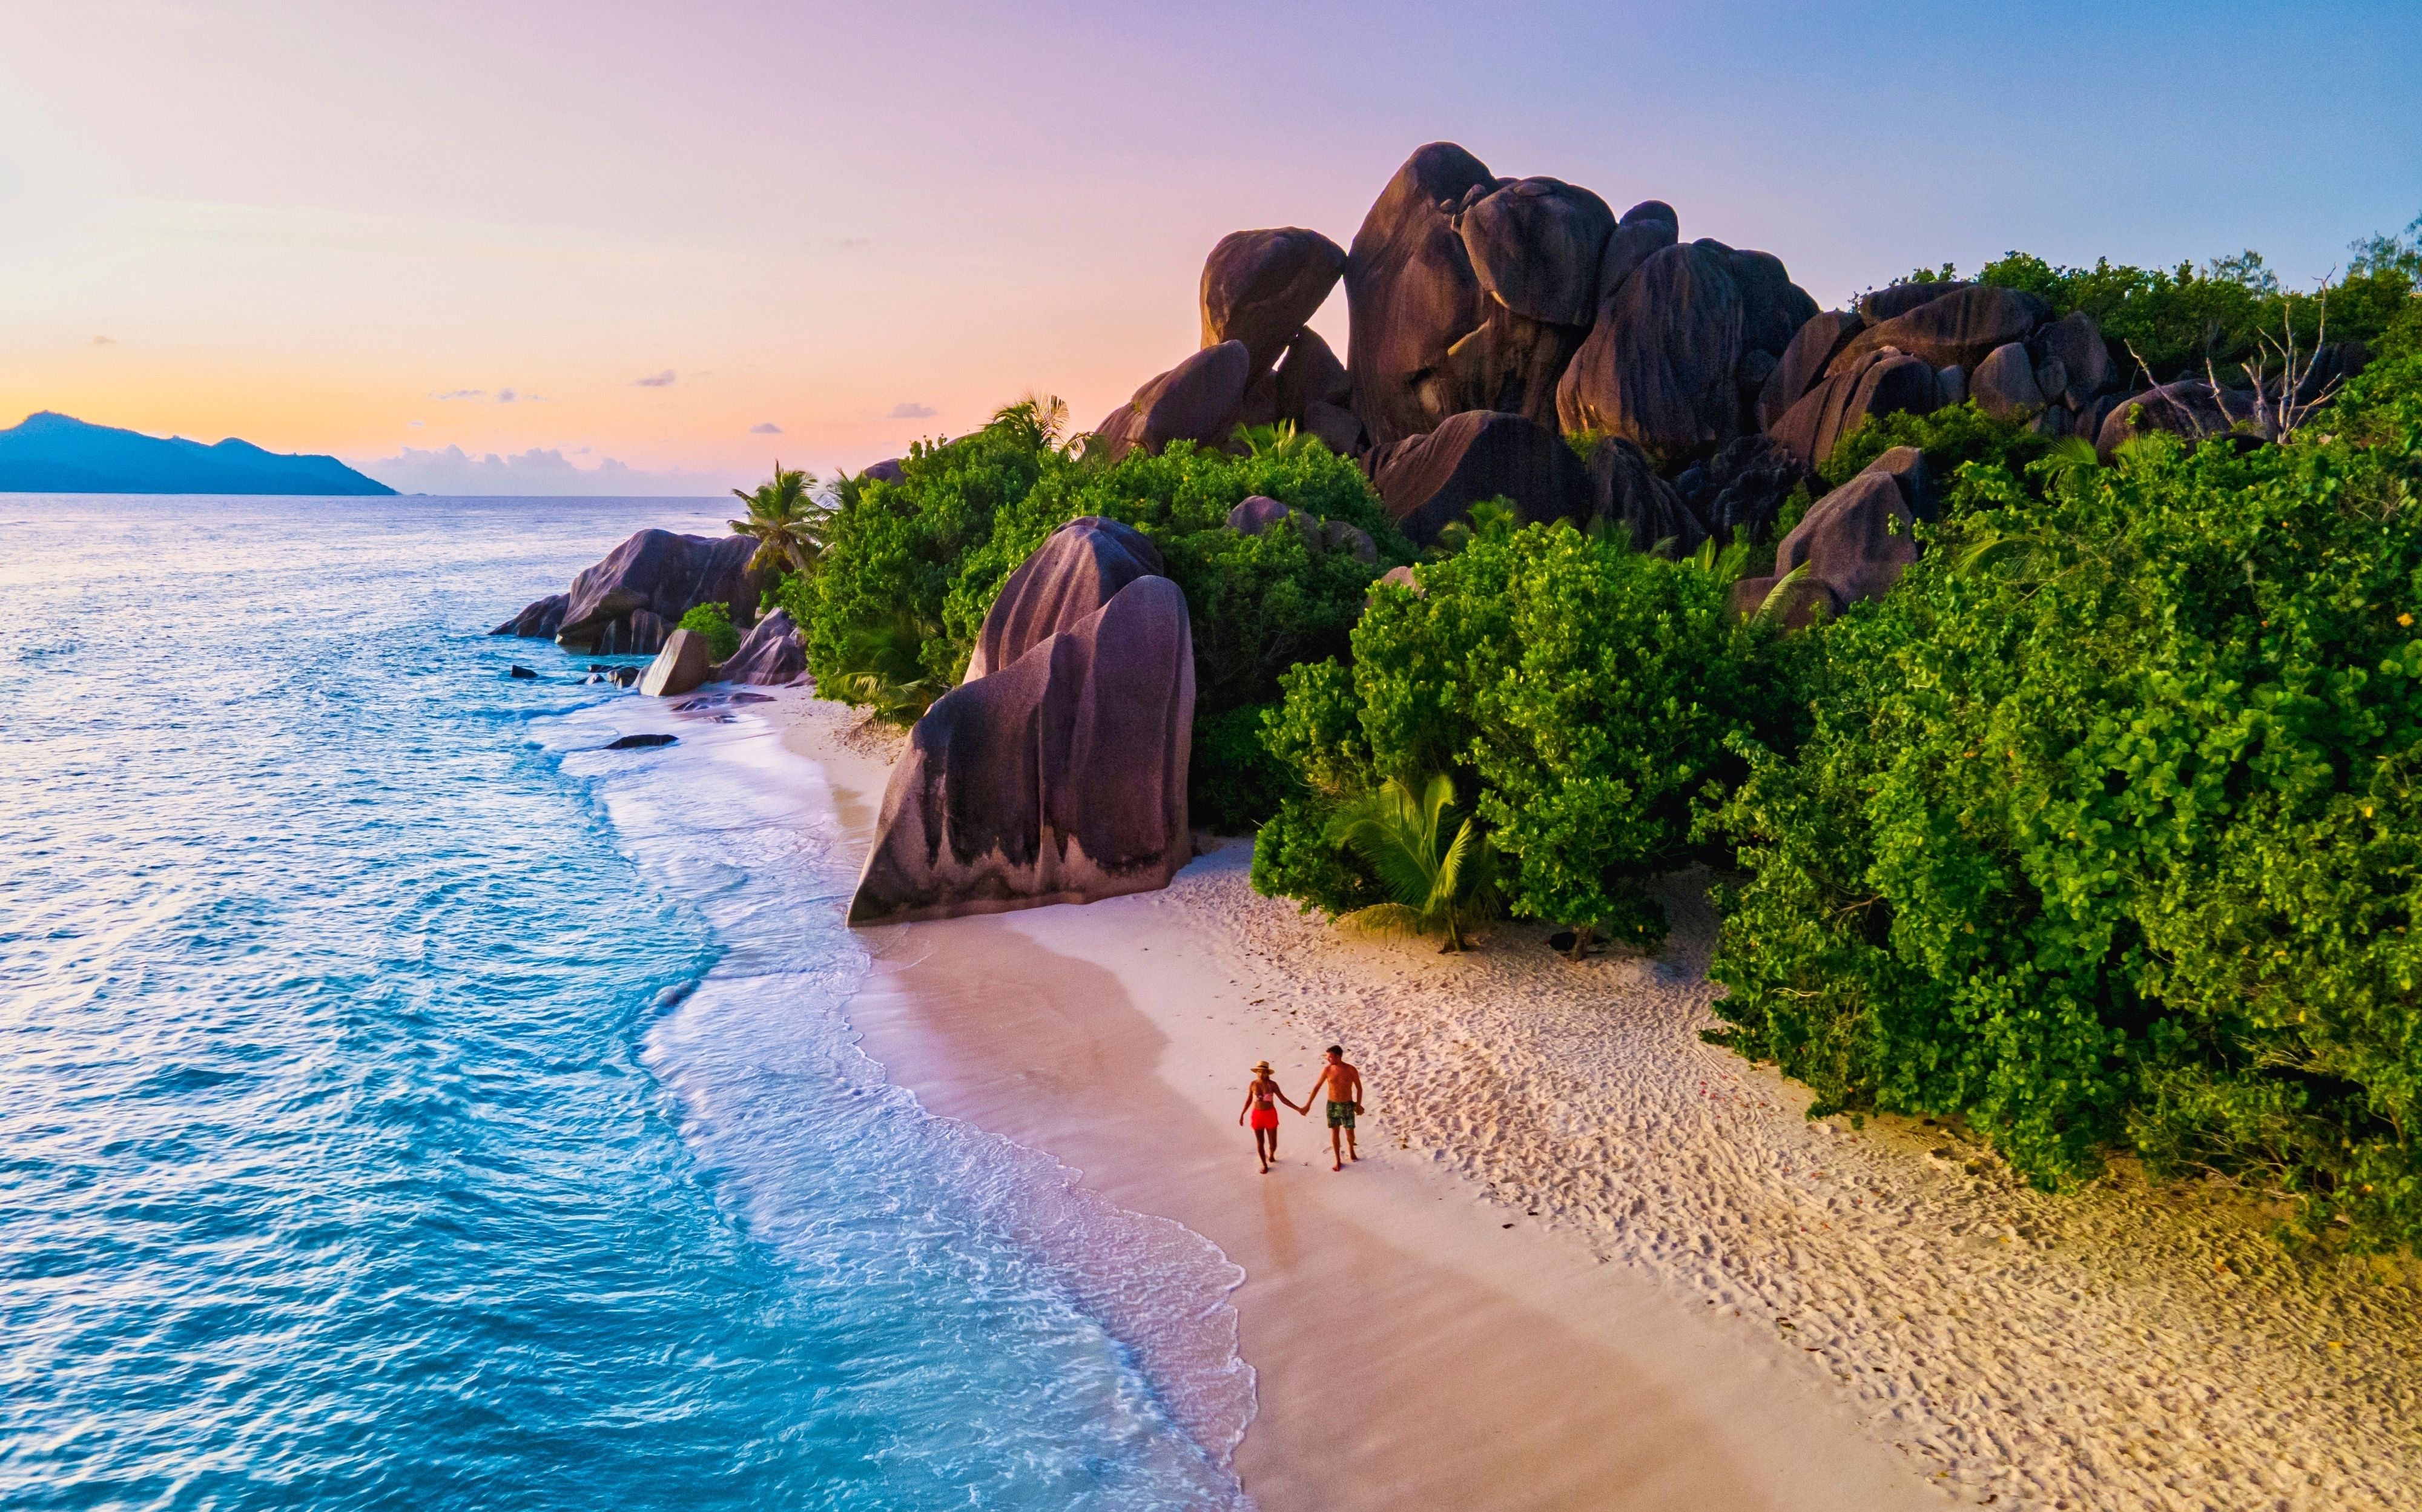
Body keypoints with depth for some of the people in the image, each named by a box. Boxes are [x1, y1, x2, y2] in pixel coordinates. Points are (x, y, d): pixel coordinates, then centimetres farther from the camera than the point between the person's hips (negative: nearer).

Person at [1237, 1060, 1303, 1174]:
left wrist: (1298, 1109, -11)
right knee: (1260, 1142, 8)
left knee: (1273, 1142, 6)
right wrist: (1242, 1115, 11)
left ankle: (1271, 1154, 42)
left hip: (1270, 1115, -1)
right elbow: (1249, 1100, 7)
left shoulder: (1272, 1084, -11)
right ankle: (1264, 1164, 29)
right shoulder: (1253, 1084, -6)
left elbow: (1283, 1099, -6)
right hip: (1257, 1115, 1)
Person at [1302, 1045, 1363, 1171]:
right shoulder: (1327, 1070, -9)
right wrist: (1308, 1105, 0)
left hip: (1347, 1105, -1)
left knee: (1350, 1133, 5)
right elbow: (1317, 1087, -1)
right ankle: (1337, 1160, 20)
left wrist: (1358, 1104, 0)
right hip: (1332, 1105, 1)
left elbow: (1359, 1088, -1)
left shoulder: (1351, 1070, -14)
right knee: (1334, 1132, 6)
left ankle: (1350, 1151, 36)